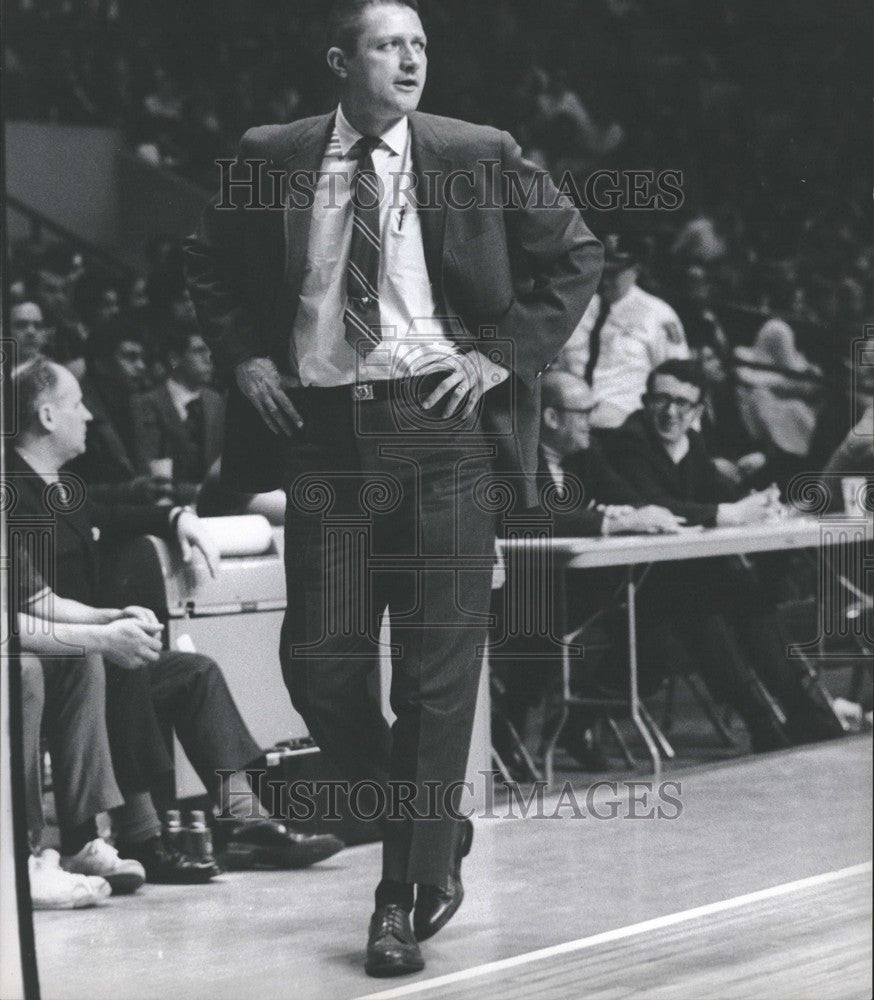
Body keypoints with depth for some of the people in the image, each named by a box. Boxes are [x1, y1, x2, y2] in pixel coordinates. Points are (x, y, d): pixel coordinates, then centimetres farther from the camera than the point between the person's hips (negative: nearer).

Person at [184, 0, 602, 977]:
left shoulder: (480, 157, 2)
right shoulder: (270, 160, 5)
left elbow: (575, 256, 10)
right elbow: (208, 265, 20)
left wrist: (504, 354, 0)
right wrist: (243, 357, 6)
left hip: (441, 426, -1)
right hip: (322, 429, 2)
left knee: (437, 667, -2)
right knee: (319, 659, 0)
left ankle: (405, 894, 9)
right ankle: (436, 830, 23)